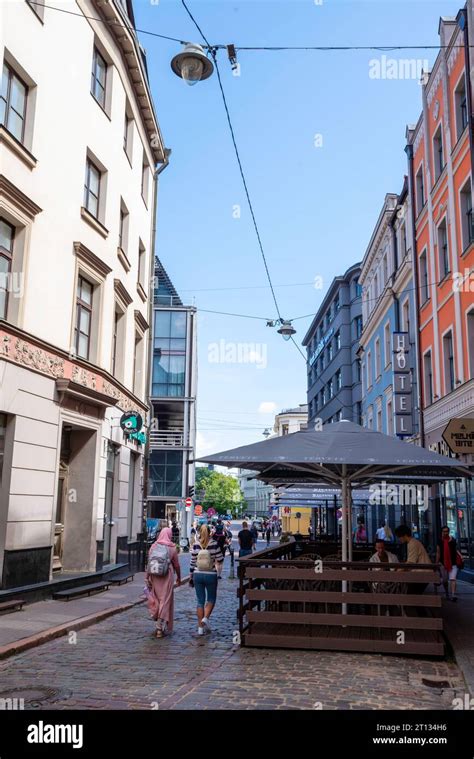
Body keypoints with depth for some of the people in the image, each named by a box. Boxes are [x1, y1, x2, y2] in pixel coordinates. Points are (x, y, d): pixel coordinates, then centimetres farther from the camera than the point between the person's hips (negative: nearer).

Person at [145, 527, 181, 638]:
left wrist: (147, 578, 9)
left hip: (154, 576, 2)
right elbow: (177, 565, 2)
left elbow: (149, 563, 2)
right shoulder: (172, 548, -4)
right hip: (167, 577, -2)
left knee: (156, 598, 18)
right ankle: (161, 628, 5)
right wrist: (179, 578, 16)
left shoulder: (153, 546, 1)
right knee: (165, 600, 4)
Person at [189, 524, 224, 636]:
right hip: (211, 575, -2)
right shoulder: (214, 544, -11)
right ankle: (205, 618, -3)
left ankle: (200, 627, 11)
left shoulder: (196, 545, -5)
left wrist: (191, 576, 10)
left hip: (198, 575, 2)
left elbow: (192, 562, 0)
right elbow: (220, 559, -5)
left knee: (200, 600, 10)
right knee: (211, 598, 18)